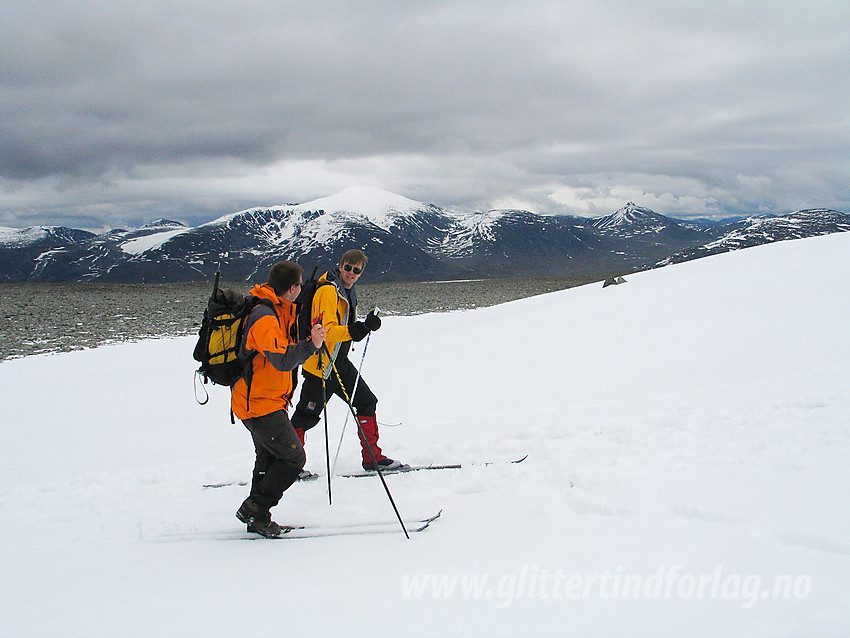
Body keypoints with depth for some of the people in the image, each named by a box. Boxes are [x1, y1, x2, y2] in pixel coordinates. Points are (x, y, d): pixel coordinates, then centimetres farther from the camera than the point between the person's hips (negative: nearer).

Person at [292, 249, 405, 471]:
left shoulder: (348, 292, 12)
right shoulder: (328, 292, -18)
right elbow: (326, 331, -29)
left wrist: (366, 326, 7)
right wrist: (358, 329, -38)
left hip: (340, 364, 9)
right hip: (322, 364, -9)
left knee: (366, 402, 8)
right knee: (307, 416, 0)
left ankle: (372, 458, 16)